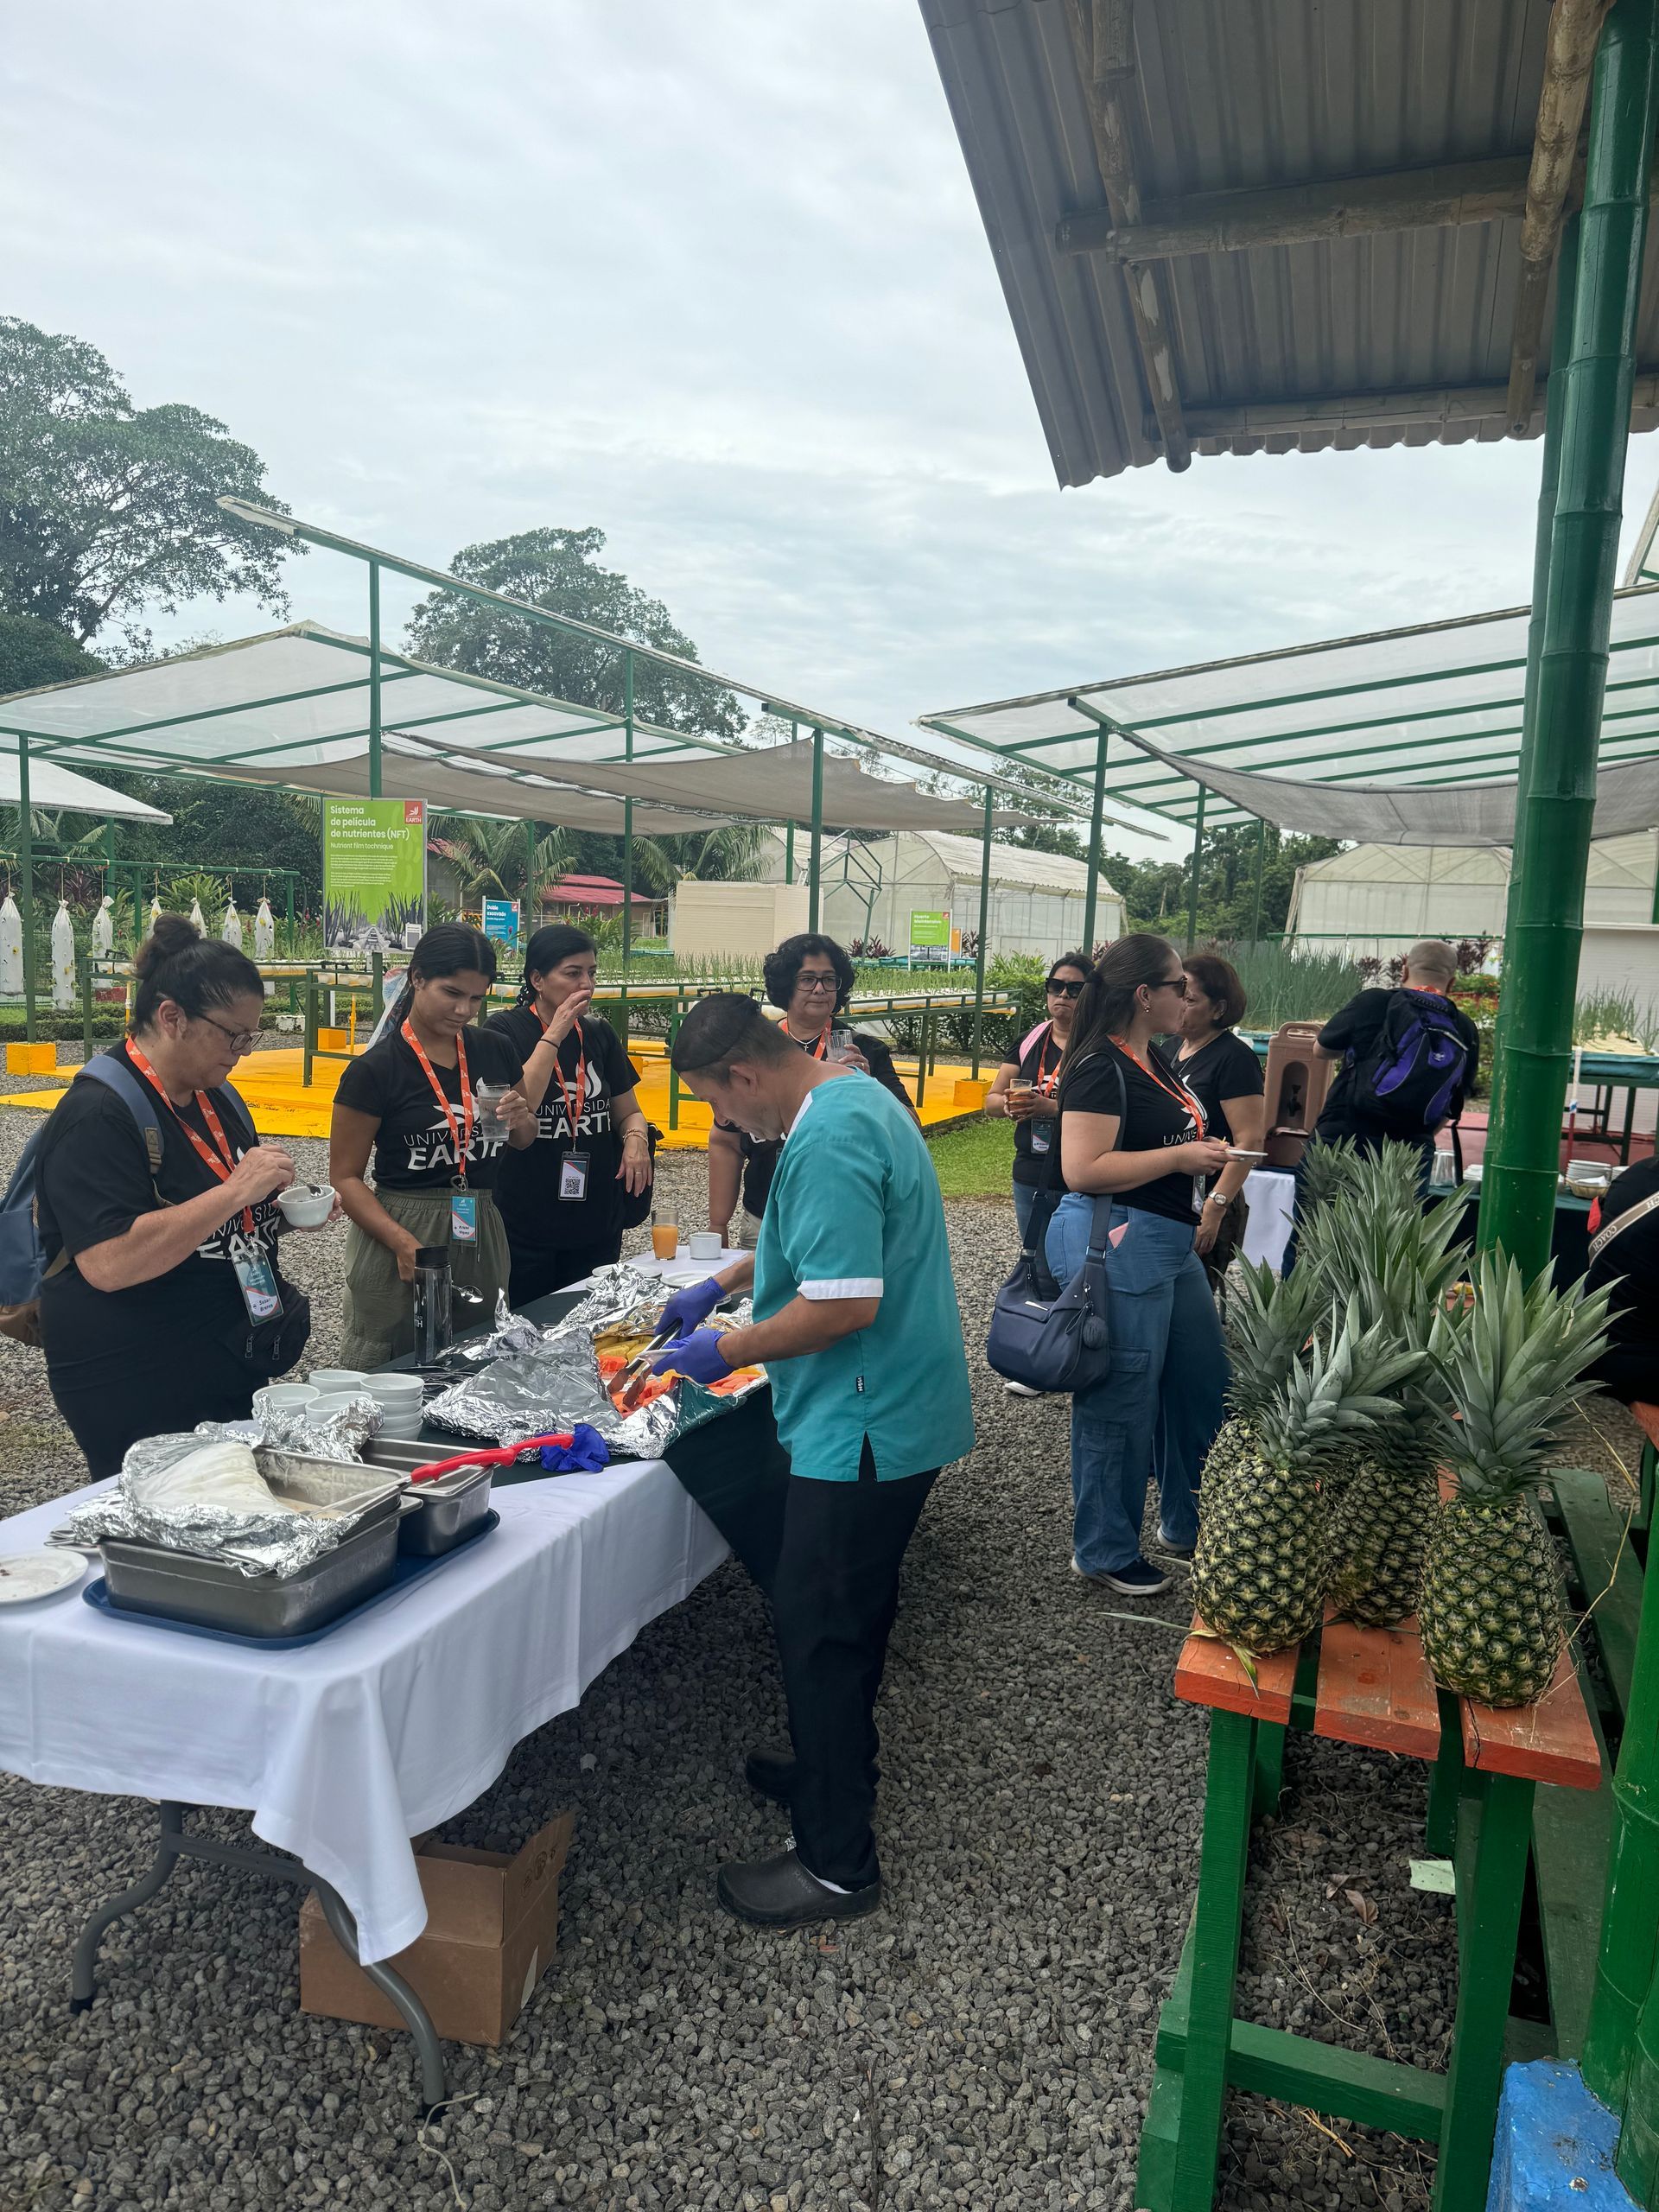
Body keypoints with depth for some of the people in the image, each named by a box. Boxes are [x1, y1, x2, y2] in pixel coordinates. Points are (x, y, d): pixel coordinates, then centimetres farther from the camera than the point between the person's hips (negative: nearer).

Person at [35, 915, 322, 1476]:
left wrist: (281, 1213, 3)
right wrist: (236, 1192, -28)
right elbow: (110, 1263, -29)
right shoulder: (98, 1114, -17)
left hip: (234, 1379, 8)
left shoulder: (218, 1099, 10)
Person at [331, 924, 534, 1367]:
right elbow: (346, 1178, -9)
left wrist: (521, 1121, -4)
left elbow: (525, 1140, 20)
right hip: (403, 1234, -5)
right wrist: (402, 1242, -23)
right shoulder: (376, 1069, -10)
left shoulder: (494, 1050, 5)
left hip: (481, 1233, 5)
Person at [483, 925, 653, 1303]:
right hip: (523, 1226, -4)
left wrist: (635, 1138, -7)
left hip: (597, 1225, 5)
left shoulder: (600, 1035, 8)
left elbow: (627, 1112, 15)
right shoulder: (504, 1031, -7)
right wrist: (555, 1035, -19)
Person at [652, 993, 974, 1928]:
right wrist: (722, 1284, 24)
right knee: (852, 1607, 24)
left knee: (819, 1626, 1)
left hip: (866, 1425, -11)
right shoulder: (855, 1096, 10)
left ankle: (839, 1864, 16)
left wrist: (726, 1351, -15)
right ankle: (841, 1773, 44)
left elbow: (844, 1303, -29)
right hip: (901, 1412, 11)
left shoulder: (829, 1139, -24)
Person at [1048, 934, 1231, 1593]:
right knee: (1120, 1402, 1)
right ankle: (1105, 1551, 19)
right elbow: (1081, 1169, -24)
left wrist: (1201, 1155, 12)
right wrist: (1180, 1157, -19)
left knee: (1203, 1383, 19)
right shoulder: (1101, 1068, -17)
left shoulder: (1154, 1062, 14)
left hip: (1171, 1244, 10)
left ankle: (1189, 1521, 38)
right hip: (1116, 1244, -10)